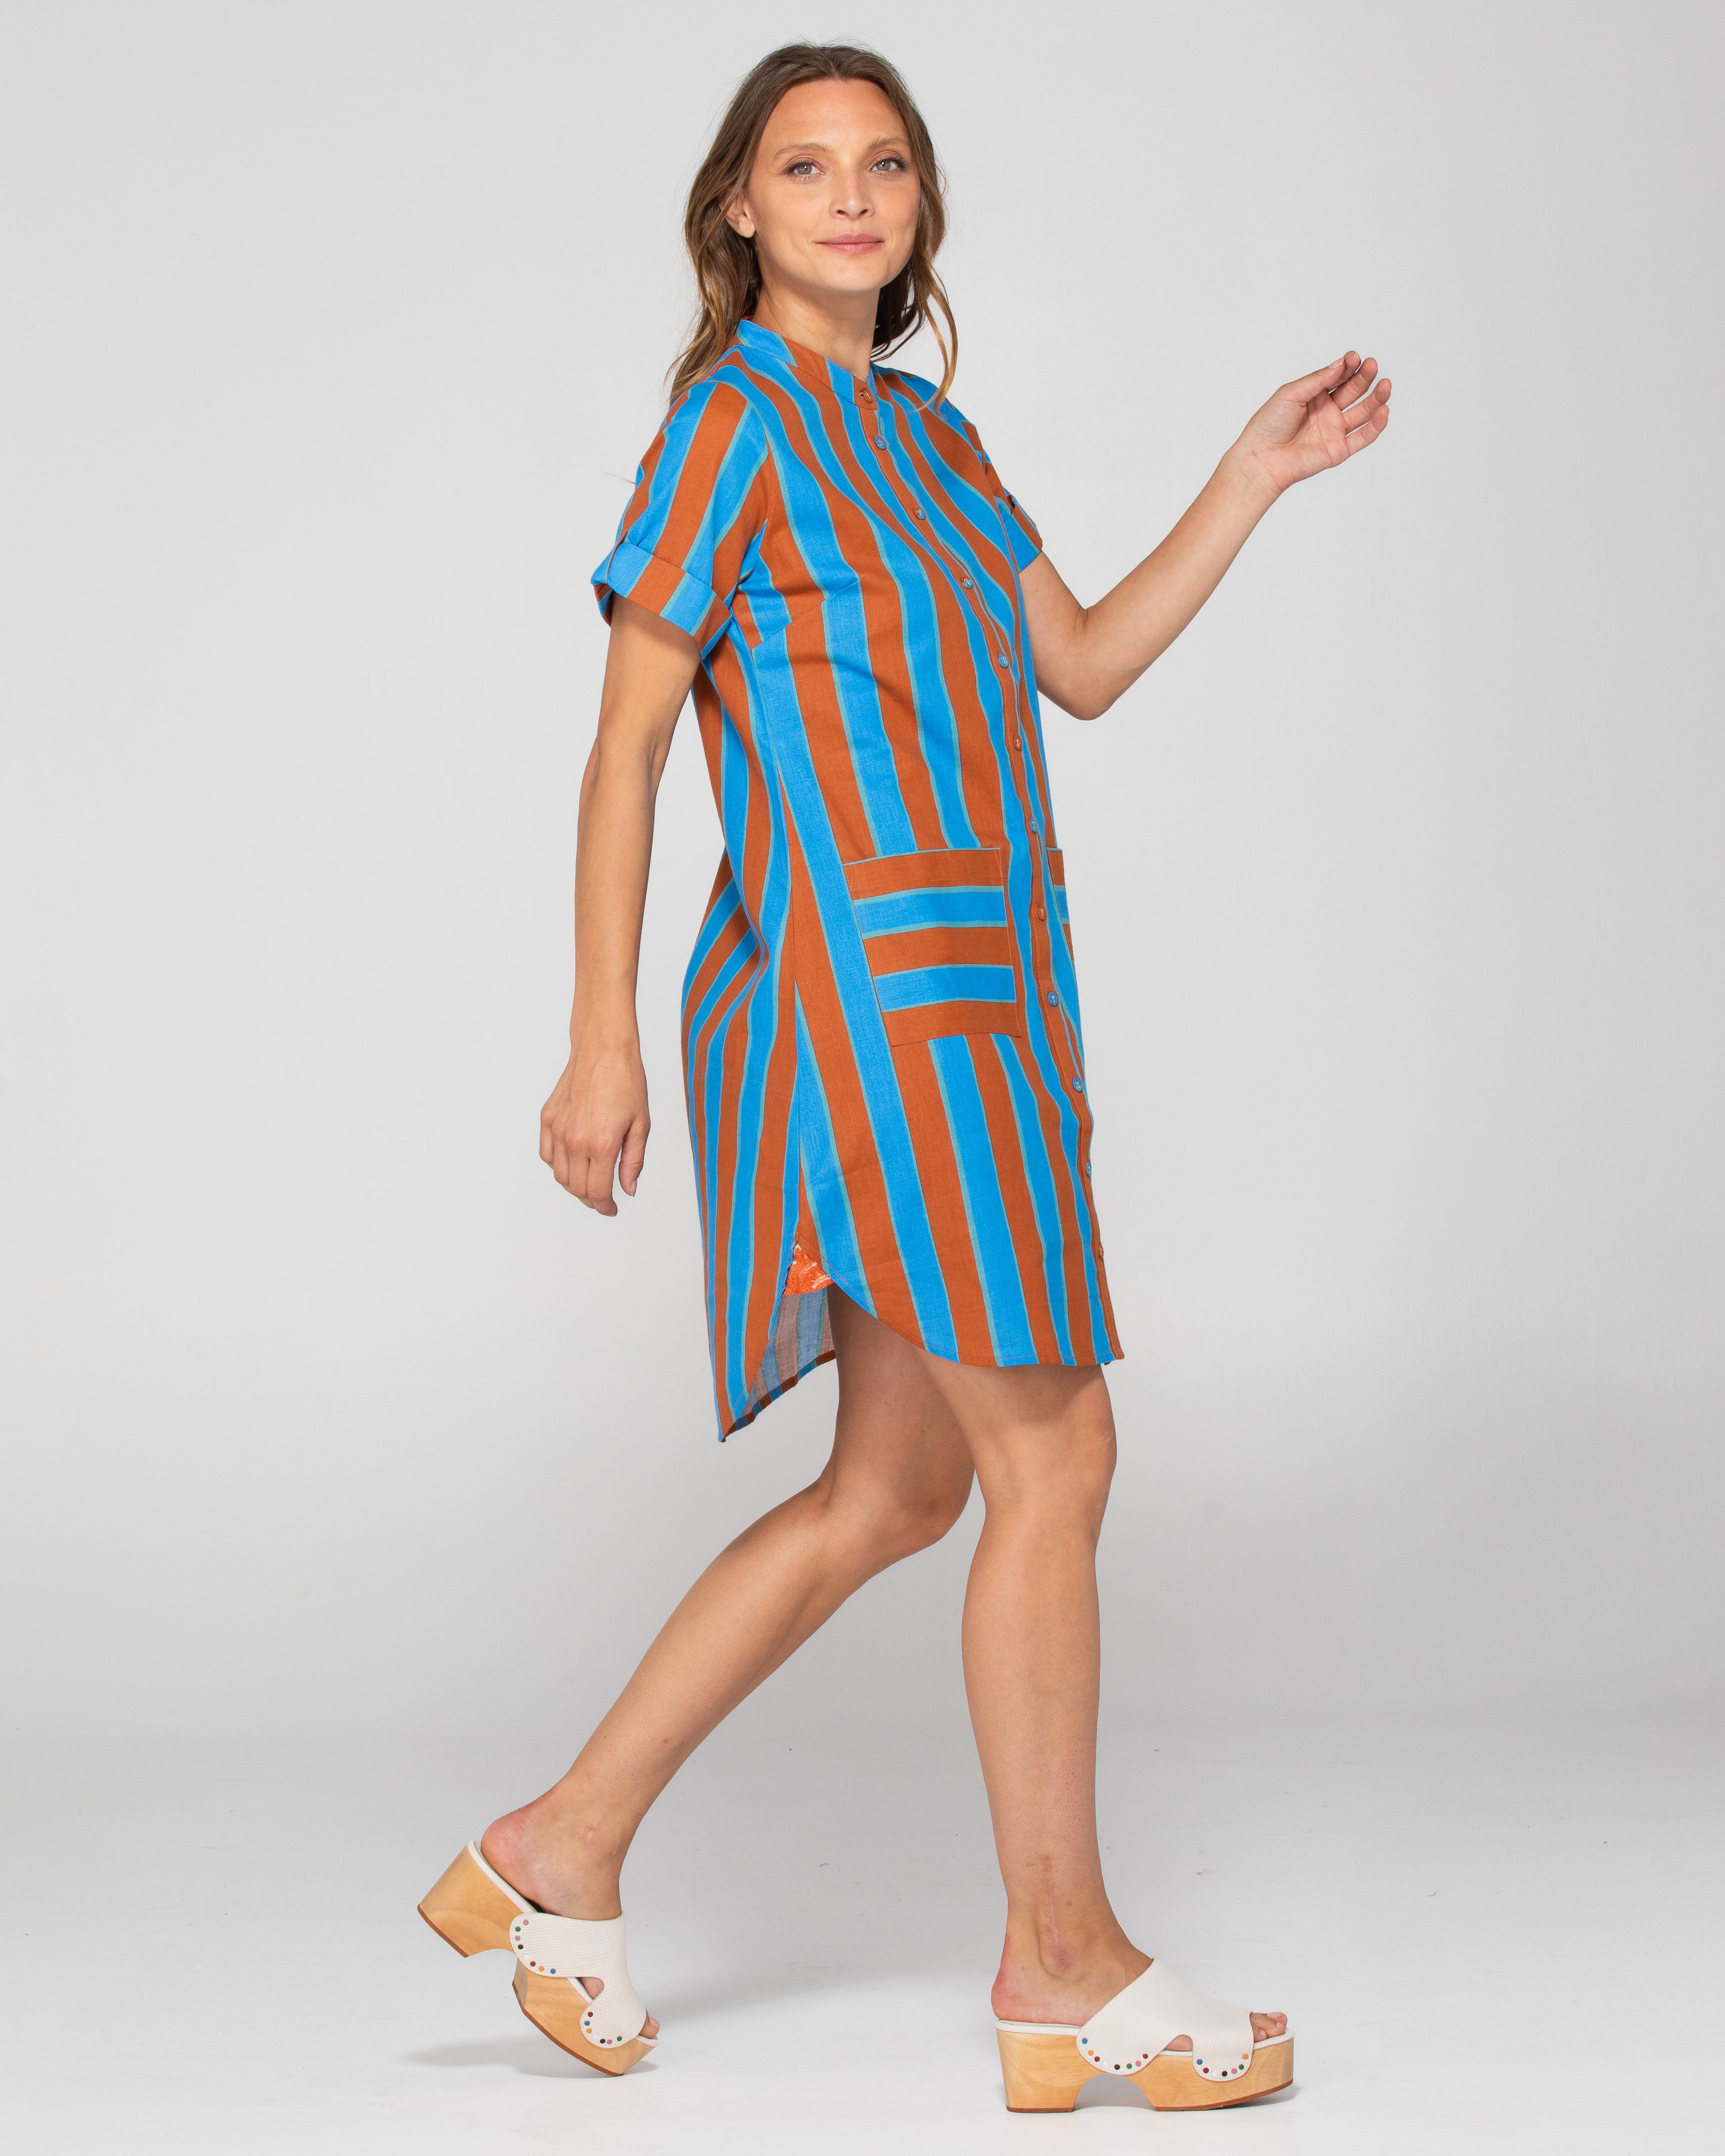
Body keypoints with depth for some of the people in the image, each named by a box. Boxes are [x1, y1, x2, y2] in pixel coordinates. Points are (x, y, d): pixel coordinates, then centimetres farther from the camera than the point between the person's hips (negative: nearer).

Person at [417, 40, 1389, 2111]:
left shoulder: (927, 434, 18)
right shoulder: (733, 416, -7)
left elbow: (1083, 665, 18)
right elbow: (625, 740, -8)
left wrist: (1258, 476, 12)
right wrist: (602, 1047, -11)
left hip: (962, 993, 9)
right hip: (868, 981, -9)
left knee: (896, 1490, 11)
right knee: (1052, 1454, -4)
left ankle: (568, 1846, 18)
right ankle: (1065, 1962, 8)